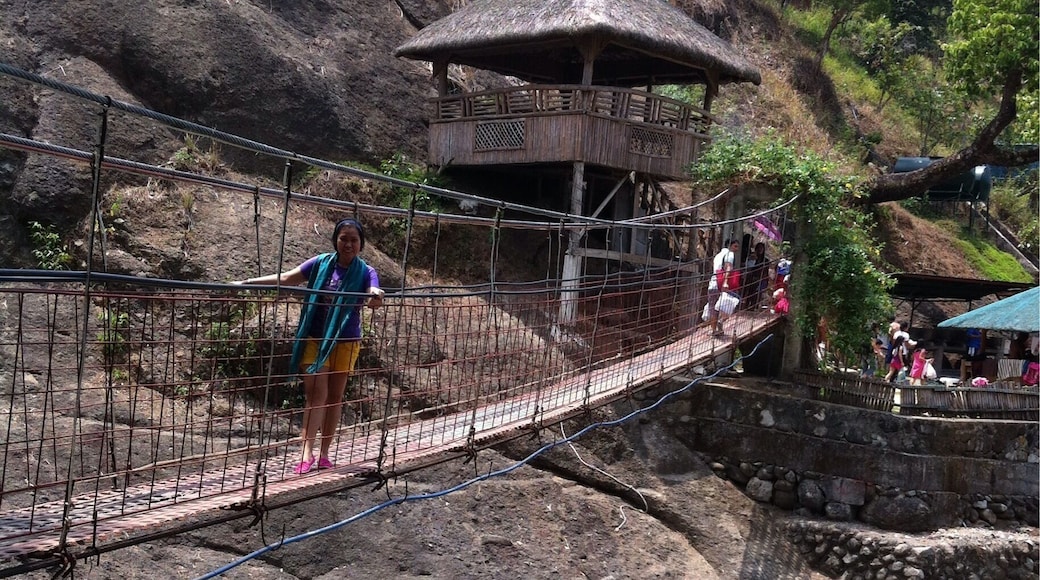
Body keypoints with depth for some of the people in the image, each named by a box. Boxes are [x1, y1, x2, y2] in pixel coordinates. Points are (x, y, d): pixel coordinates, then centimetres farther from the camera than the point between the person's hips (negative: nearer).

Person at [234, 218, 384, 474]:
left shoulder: (365, 272, -5)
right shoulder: (321, 263, -3)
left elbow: (374, 295, -23)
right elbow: (286, 278, -4)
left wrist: (375, 297, -48)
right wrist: (247, 282, -12)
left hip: (345, 342, 0)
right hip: (315, 339, 0)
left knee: (334, 397, 8)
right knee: (316, 394, -7)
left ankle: (324, 453, 16)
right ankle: (307, 453, -12)